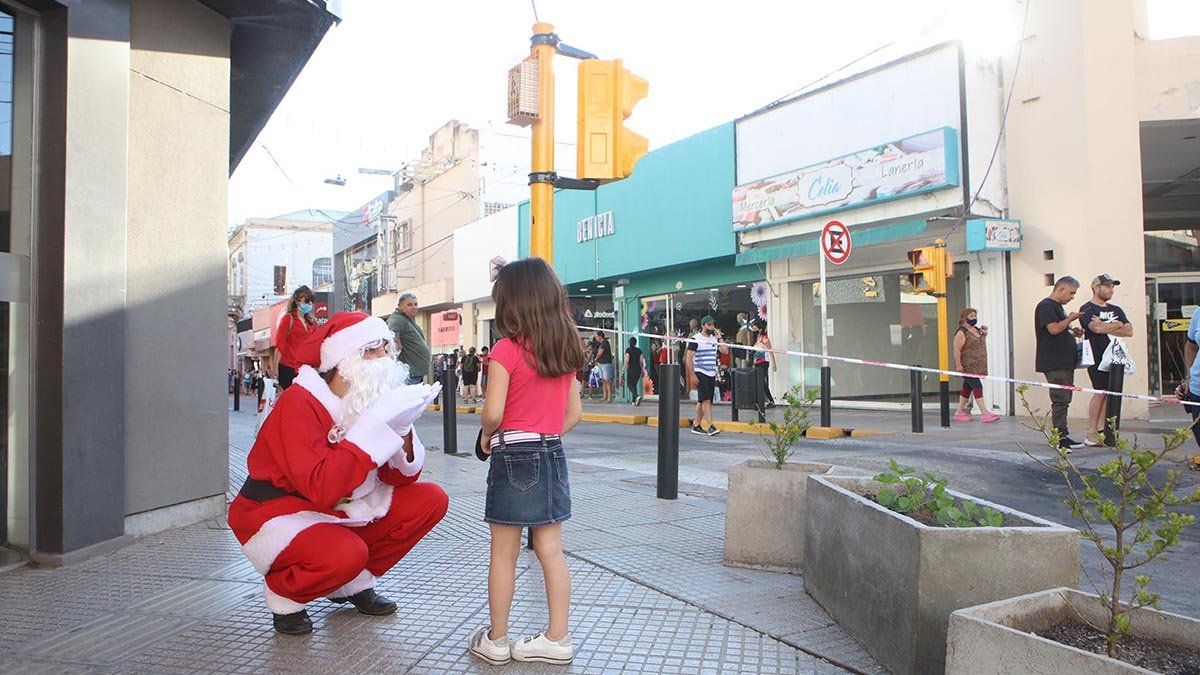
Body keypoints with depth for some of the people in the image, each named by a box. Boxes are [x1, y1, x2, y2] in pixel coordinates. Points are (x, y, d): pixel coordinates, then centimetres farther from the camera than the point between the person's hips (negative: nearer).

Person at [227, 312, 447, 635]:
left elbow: (404, 477, -2)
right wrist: (376, 425, -37)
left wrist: (402, 429, -22)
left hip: (339, 511, 8)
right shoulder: (299, 404, -24)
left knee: (430, 499, -6)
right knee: (345, 552, -37)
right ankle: (283, 592, -2)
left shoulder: (366, 401, -2)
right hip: (279, 515, -7)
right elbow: (321, 488, -37)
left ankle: (355, 583, 9)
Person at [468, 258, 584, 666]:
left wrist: (487, 437, 1)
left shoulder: (507, 349, -13)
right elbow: (575, 414, 9)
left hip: (513, 456, -6)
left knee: (503, 555, 6)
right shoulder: (565, 350, 6)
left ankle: (496, 641, 17)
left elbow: (493, 411, -18)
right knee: (551, 552, 11)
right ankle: (557, 638, 17)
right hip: (553, 454, 6)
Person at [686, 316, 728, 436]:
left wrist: (719, 338, -2)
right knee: (706, 399, -14)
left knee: (702, 401, 10)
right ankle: (711, 426, -17)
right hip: (700, 373, -6)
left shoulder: (715, 338, 14)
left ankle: (696, 425, 16)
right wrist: (692, 375, -14)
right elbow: (689, 358, -8)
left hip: (712, 374, 6)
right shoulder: (695, 339, -5)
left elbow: (725, 350, 5)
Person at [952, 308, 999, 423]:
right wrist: (958, 365, -22)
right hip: (967, 367, -9)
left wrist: (984, 334, 10)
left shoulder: (977, 329, 14)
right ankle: (985, 413, -17)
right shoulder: (961, 333, -12)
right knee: (977, 387, -13)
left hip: (977, 366, 9)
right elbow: (957, 350, -17)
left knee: (967, 388, 11)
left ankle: (959, 413, 18)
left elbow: (981, 345, 28)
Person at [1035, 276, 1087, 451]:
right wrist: (1070, 319, -8)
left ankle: (1063, 436, 15)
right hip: (1054, 363, -10)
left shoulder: (1057, 307, 22)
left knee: (1064, 400, 11)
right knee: (1060, 400, -11)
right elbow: (1054, 329, -21)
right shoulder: (1046, 306, -10)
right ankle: (1062, 438, -10)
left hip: (1065, 363, 10)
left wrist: (1073, 332, 12)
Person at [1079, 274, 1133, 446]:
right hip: (1097, 357, -7)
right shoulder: (1087, 309, -2)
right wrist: (1117, 325, -2)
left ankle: (1102, 430, 8)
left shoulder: (1116, 310, 20)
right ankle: (1091, 433, -8)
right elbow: (1097, 328, -19)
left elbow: (1129, 331, 9)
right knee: (1100, 392, -12)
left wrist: (1106, 328, -6)